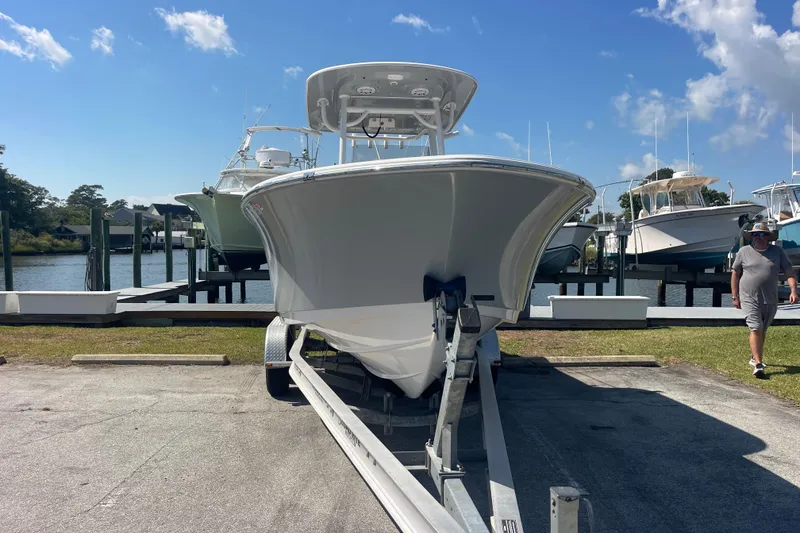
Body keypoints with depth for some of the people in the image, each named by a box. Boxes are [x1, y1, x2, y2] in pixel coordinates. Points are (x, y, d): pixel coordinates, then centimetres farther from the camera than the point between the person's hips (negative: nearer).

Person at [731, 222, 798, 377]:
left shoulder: (777, 251, 5)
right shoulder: (744, 252, 1)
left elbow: (789, 272, 3)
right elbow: (735, 274, 7)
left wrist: (793, 290, -12)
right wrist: (735, 296, 4)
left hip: (770, 300, 3)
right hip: (749, 299, -3)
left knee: (762, 330, 16)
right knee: (756, 329, -12)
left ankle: (755, 357, 34)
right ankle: (758, 365, -13)